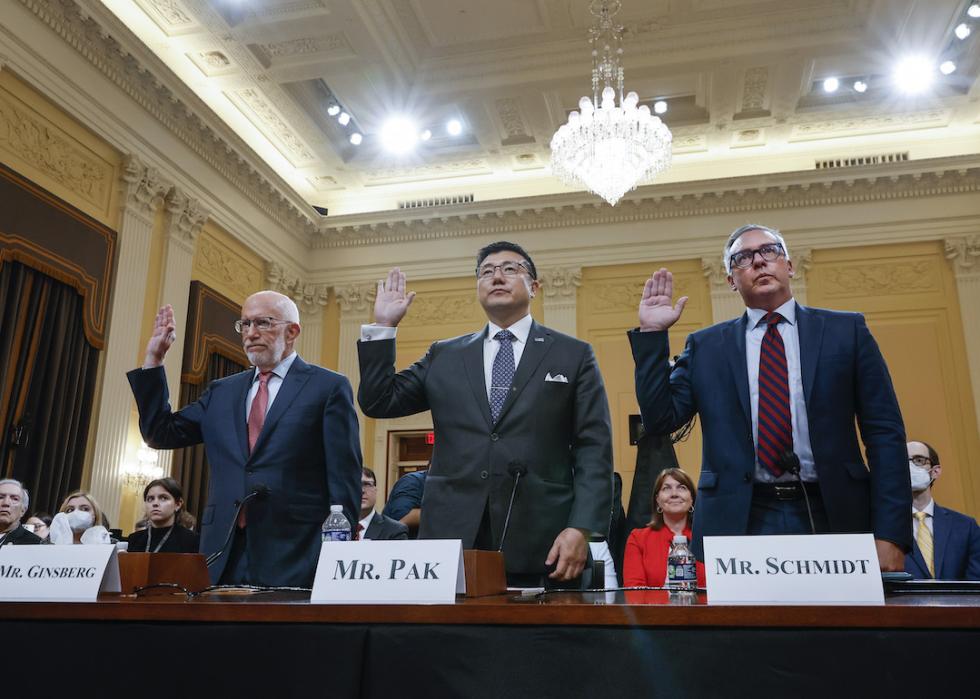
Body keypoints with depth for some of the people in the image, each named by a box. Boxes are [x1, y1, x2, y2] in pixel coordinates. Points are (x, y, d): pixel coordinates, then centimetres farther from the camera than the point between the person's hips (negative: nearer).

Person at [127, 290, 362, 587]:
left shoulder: (329, 387, -1)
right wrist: (154, 360, 10)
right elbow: (161, 434, 15)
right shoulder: (222, 391, 16)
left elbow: (343, 479, -4)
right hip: (223, 555, 5)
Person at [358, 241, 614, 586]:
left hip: (541, 545, -2)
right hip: (452, 539, 2)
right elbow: (378, 402, 12)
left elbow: (594, 450, 0)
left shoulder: (573, 355, 7)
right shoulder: (444, 356, 15)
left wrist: (582, 528, -12)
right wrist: (384, 326, 6)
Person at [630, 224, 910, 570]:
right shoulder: (706, 346, 8)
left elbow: (885, 433, 2)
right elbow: (660, 419, 3)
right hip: (741, 522, 0)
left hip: (833, 517, 0)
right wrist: (652, 333, -3)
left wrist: (889, 534, -6)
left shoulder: (846, 330, 6)